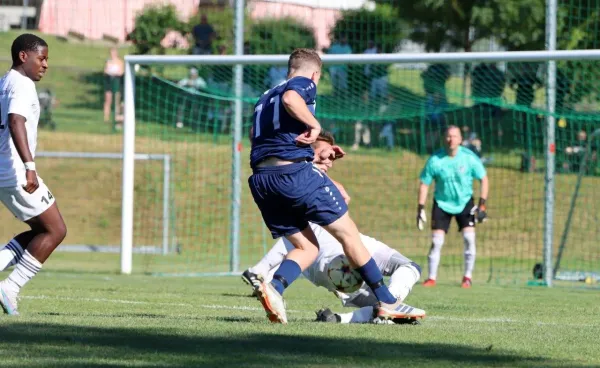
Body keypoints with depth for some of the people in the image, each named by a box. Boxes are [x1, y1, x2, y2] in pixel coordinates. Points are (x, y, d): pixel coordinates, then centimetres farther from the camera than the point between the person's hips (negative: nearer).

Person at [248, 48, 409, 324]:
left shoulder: (265, 97, 27)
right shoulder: (305, 84, 4)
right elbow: (290, 98, -19)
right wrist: (314, 125, -10)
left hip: (260, 178, 7)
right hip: (295, 170, -7)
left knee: (306, 247, 13)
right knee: (348, 233, 4)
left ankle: (274, 286, -17)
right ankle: (387, 303, 7)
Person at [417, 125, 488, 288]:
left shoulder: (469, 157, -15)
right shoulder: (435, 160, -15)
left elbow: (484, 179, -6)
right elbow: (424, 184, -5)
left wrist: (482, 204, -13)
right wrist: (421, 209, -8)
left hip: (465, 203, 0)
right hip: (442, 203, 0)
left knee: (469, 238, -13)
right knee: (436, 242, -8)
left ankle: (467, 277, -1)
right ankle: (432, 278, 4)